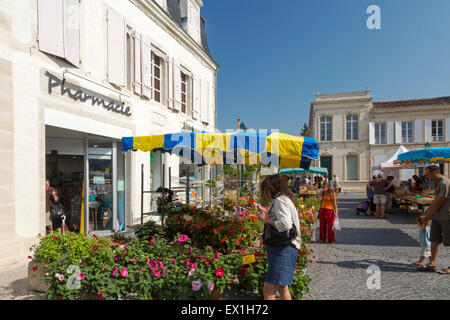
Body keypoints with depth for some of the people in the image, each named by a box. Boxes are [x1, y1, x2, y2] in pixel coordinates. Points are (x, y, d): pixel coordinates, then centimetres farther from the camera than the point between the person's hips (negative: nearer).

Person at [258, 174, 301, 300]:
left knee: (268, 290, -10)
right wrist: (268, 217, 10)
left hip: (283, 249, -11)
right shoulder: (285, 200, 20)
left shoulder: (279, 200, -11)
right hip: (282, 248, 11)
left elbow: (285, 224, -25)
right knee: (282, 288, 21)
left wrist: (267, 220, -14)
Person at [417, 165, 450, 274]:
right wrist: (424, 214, 15)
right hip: (437, 217, 9)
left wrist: (426, 217, -11)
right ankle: (432, 264, 16)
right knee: (434, 241, 10)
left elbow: (438, 203, -19)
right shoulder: (438, 183, 13)